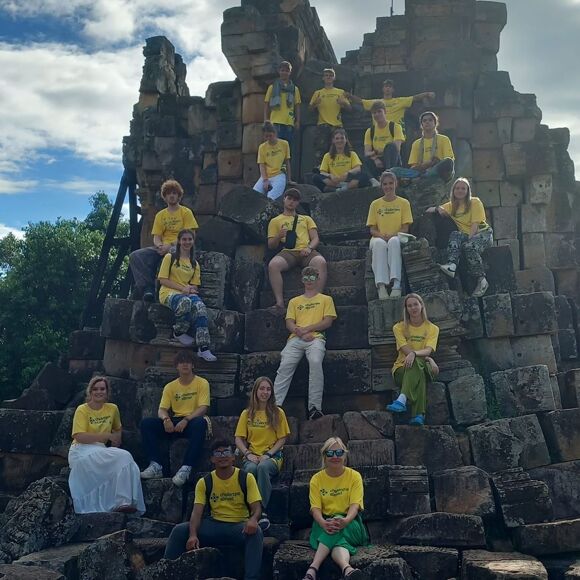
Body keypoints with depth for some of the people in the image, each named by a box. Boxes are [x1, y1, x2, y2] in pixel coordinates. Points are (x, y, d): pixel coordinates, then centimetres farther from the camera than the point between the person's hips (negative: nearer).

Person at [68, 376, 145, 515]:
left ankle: (123, 502, -32)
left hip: (100, 450, 5)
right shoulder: (82, 410, -2)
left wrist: (117, 438, 8)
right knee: (123, 457, -29)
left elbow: (117, 429, 31)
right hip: (81, 450, -5)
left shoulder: (112, 408, 12)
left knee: (124, 457, -28)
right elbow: (79, 437, -15)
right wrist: (107, 436, -16)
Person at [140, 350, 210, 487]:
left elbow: (203, 408, -10)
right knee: (146, 423, -19)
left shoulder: (202, 383, 2)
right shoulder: (170, 386, 12)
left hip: (193, 421, -4)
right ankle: (156, 465, -27)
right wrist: (166, 419, -21)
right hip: (175, 423, 4)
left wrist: (186, 420, -26)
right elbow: (162, 409, 4)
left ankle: (186, 468, -41)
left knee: (200, 422, -40)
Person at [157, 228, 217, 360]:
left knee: (200, 306, -33)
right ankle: (179, 332, -14)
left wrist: (191, 288, -7)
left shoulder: (195, 264, 22)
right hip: (169, 292, -4)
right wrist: (182, 288, -13)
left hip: (187, 293, 4)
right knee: (186, 302, -41)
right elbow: (163, 280, -2)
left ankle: (203, 348, -40)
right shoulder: (170, 257, 7)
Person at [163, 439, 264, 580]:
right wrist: (193, 534, -28)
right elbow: (197, 512, -8)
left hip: (239, 526, -2)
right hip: (214, 525, 2)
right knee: (179, 530, -17)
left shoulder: (246, 478, -3)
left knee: (256, 531, -36)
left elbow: (256, 507, -7)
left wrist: (253, 519, -33)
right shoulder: (204, 482, 1)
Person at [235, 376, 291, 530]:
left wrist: (268, 454, -10)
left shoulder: (278, 413, 7)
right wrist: (248, 454, -10)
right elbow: (239, 439, 8)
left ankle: (262, 510, -36)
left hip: (272, 456, -1)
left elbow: (282, 439, 4)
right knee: (250, 469, -35)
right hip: (252, 456, 1)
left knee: (263, 467, -37)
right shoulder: (246, 414, 12)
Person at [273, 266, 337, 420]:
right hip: (295, 339, 3)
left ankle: (314, 407, -33)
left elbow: (328, 321, 7)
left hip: (316, 337, -3)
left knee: (315, 362, -34)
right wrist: (299, 331, -6)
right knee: (285, 365, -24)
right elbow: (289, 323, 16)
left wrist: (307, 328, -6)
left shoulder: (326, 299, 20)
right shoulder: (294, 301, 28)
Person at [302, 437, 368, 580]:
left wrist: (346, 520, -34)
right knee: (338, 543, -34)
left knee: (338, 525, -36)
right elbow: (315, 508, -6)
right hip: (324, 524, 1)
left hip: (350, 525, -1)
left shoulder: (354, 476, 2)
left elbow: (355, 504, -10)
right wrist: (323, 523, -30)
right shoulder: (316, 479, 5)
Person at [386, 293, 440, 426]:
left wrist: (414, 354, -35)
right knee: (418, 371, -37)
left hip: (424, 367, 0)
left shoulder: (432, 328, 8)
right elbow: (406, 350, -8)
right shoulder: (399, 327, 7)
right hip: (402, 367, 0)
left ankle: (402, 400, -57)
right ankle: (419, 415, -53)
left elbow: (428, 350, -11)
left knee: (415, 363, -38)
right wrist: (428, 359, -21)